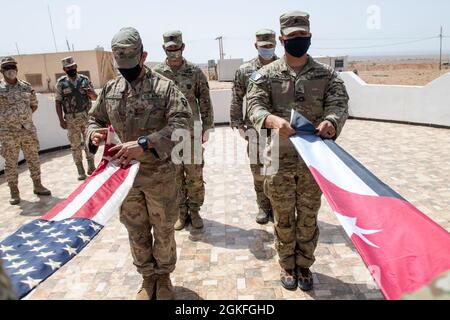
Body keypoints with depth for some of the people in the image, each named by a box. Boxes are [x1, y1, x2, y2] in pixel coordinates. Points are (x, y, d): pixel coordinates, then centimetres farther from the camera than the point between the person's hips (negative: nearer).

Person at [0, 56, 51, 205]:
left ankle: (37, 186, 23)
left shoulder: (26, 86, 6)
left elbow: (34, 105, 16)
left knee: (33, 159, 10)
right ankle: (14, 192, 15)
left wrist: (23, 116, 5)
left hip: (28, 130, 3)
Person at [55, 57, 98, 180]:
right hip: (71, 119, -1)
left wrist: (91, 93, -15)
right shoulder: (61, 83, 1)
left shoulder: (85, 79, 4)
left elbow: (94, 97, 8)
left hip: (87, 116, 1)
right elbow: (58, 102, 0)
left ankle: (91, 167, 21)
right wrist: (61, 120, -7)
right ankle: (80, 171, 14)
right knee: (75, 145, 5)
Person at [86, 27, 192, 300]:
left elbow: (180, 124, -21)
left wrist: (144, 143, -30)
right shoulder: (110, 89, 6)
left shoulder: (165, 87, -9)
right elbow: (95, 119, 17)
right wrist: (94, 134, -8)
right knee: (136, 231, 16)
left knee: (163, 230, 12)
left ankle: (163, 276, 36)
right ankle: (148, 277, 38)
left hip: (159, 174, -4)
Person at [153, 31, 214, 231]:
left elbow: (205, 102, 3)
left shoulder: (195, 72, 0)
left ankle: (194, 211, 24)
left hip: (191, 131, 0)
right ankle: (181, 213, 25)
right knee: (174, 175, 9)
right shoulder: (156, 73, 2)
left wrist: (207, 128, -1)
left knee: (195, 174, 6)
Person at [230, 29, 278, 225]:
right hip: (255, 128, 0)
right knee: (258, 171, 7)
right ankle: (264, 207, 25)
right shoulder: (245, 70, 3)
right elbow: (237, 100, 5)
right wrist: (238, 124, 1)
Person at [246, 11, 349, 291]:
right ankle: (287, 265, 35)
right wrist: (273, 120, -37)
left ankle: (304, 265, 36)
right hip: (280, 159, -1)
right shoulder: (266, 74, 0)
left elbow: (340, 104, -9)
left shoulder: (327, 74, 3)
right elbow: (254, 106, -14)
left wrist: (331, 121, -34)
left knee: (309, 217, 14)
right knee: (283, 218, 13)